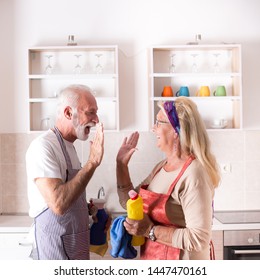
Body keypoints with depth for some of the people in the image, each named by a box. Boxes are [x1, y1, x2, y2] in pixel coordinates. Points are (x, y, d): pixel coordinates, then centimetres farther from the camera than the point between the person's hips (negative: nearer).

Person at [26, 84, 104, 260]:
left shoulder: (68, 146, 10)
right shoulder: (43, 146, -20)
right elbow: (58, 204, -31)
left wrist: (91, 210, 3)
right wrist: (92, 162, -28)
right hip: (56, 247, -9)